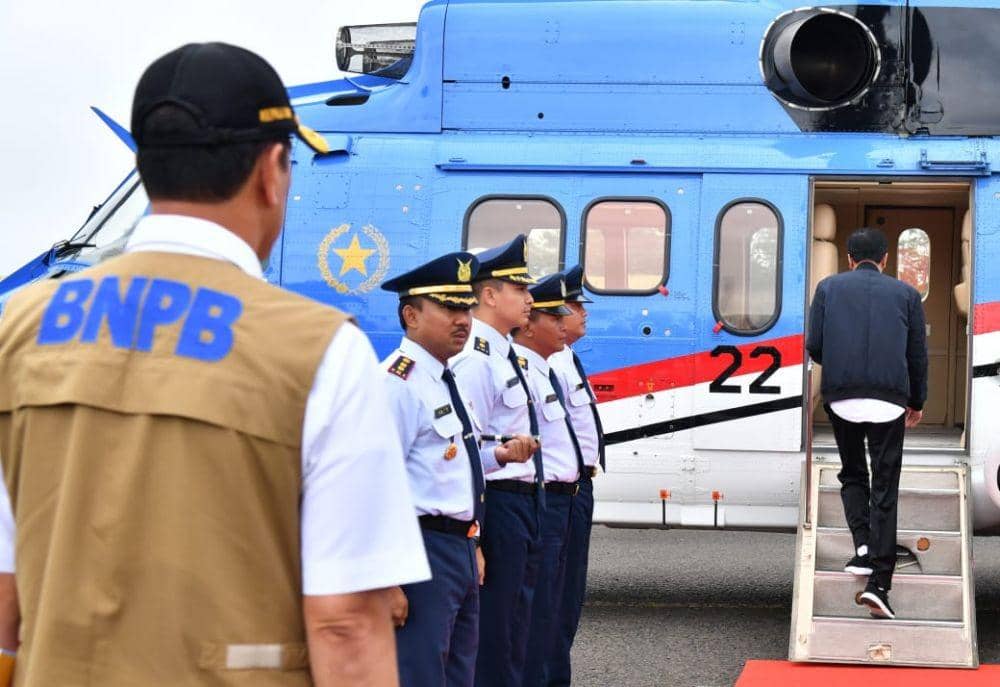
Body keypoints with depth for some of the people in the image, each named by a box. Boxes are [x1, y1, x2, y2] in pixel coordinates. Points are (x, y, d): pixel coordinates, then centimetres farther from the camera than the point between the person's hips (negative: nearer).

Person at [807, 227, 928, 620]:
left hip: (841, 398, 0)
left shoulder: (829, 288, 9)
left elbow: (813, 346, 4)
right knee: (885, 490, 2)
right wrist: (917, 402, 25)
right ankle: (879, 583, -6)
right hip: (889, 401, 0)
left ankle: (863, 546, 1)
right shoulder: (905, 294, 11)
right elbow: (918, 354, 12)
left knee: (852, 475, 22)